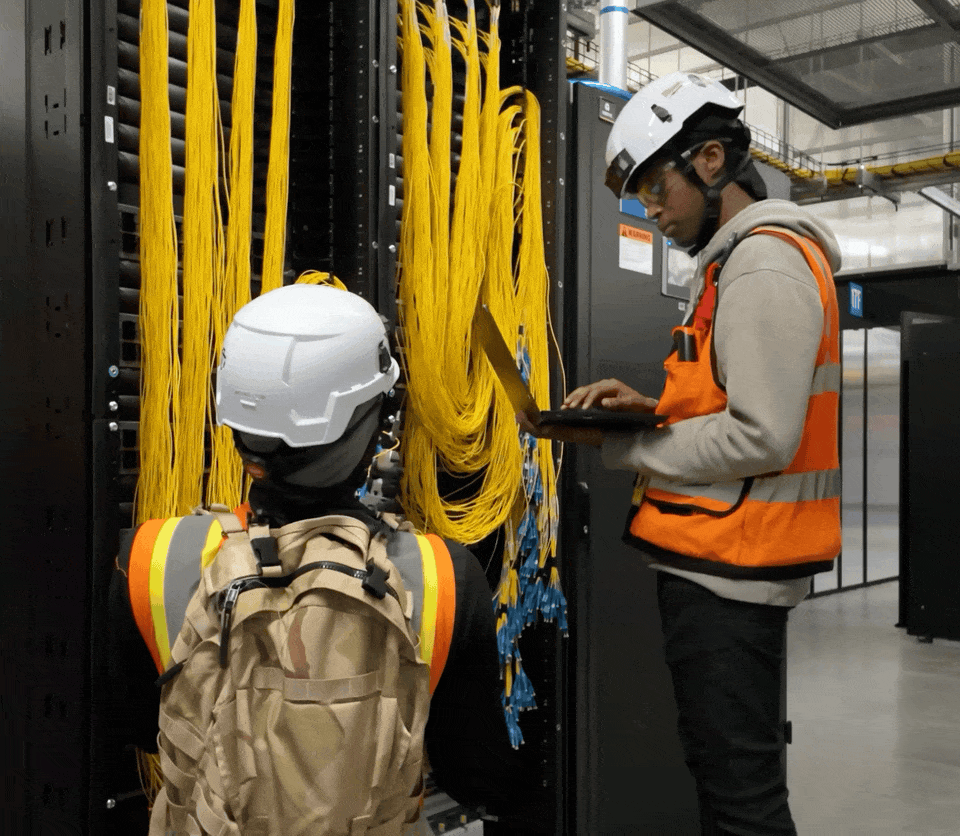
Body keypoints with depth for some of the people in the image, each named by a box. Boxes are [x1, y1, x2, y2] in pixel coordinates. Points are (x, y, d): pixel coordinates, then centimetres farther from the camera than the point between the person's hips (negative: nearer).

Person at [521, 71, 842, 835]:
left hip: (728, 571, -11)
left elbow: (761, 439, -22)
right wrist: (654, 407, 6)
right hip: (729, 566, 11)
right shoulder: (741, 263, 17)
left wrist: (617, 443, -14)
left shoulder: (764, 265, -15)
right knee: (733, 771, 20)